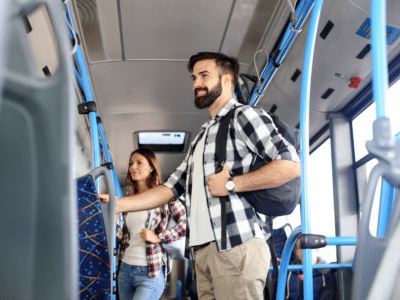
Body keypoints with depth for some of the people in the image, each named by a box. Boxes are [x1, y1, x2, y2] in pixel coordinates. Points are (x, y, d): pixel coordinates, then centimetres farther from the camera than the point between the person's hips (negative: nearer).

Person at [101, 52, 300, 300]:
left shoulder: (244, 116, 2)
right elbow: (170, 189, 24)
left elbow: (290, 165, -11)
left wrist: (231, 184, -11)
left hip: (236, 246, -7)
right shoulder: (201, 138, 27)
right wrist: (117, 204, 15)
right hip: (204, 251, 7)